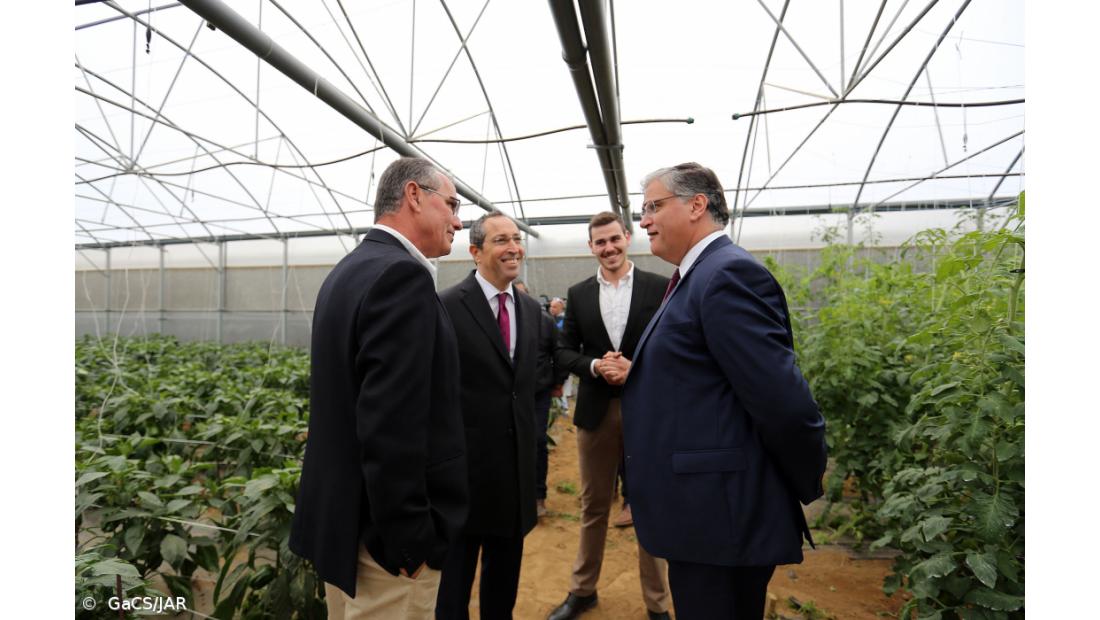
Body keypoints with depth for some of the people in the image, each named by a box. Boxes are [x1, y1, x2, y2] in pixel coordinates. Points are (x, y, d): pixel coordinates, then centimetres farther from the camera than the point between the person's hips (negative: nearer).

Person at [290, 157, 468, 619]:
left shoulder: (347, 270, 9)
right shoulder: (402, 275, -21)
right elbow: (391, 424, -27)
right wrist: (409, 540, -18)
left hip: (342, 513, 10)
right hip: (385, 530, -10)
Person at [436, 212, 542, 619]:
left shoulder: (531, 309, 7)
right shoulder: (447, 306, -14)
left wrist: (530, 443, 12)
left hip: (517, 464, 6)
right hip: (465, 464, -5)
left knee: (505, 576, 23)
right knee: (454, 577, 15)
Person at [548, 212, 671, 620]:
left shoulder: (660, 288, -2)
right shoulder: (578, 294, 5)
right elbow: (565, 351, 4)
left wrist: (637, 370, -18)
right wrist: (595, 366, -14)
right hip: (596, 410, 2)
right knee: (593, 506, 16)